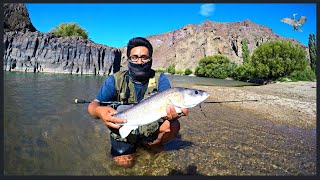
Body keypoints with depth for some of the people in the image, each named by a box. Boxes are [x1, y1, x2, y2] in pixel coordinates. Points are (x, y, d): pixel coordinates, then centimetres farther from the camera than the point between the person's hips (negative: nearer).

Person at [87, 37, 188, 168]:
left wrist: (171, 113, -50)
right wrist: (99, 111, -42)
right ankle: (133, 145, 17)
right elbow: (93, 105, -16)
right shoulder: (115, 80, -11)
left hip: (151, 130, 1)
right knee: (124, 162, -18)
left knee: (173, 125, -22)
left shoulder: (160, 79, -11)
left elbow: (168, 104, -24)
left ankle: (148, 144, 7)